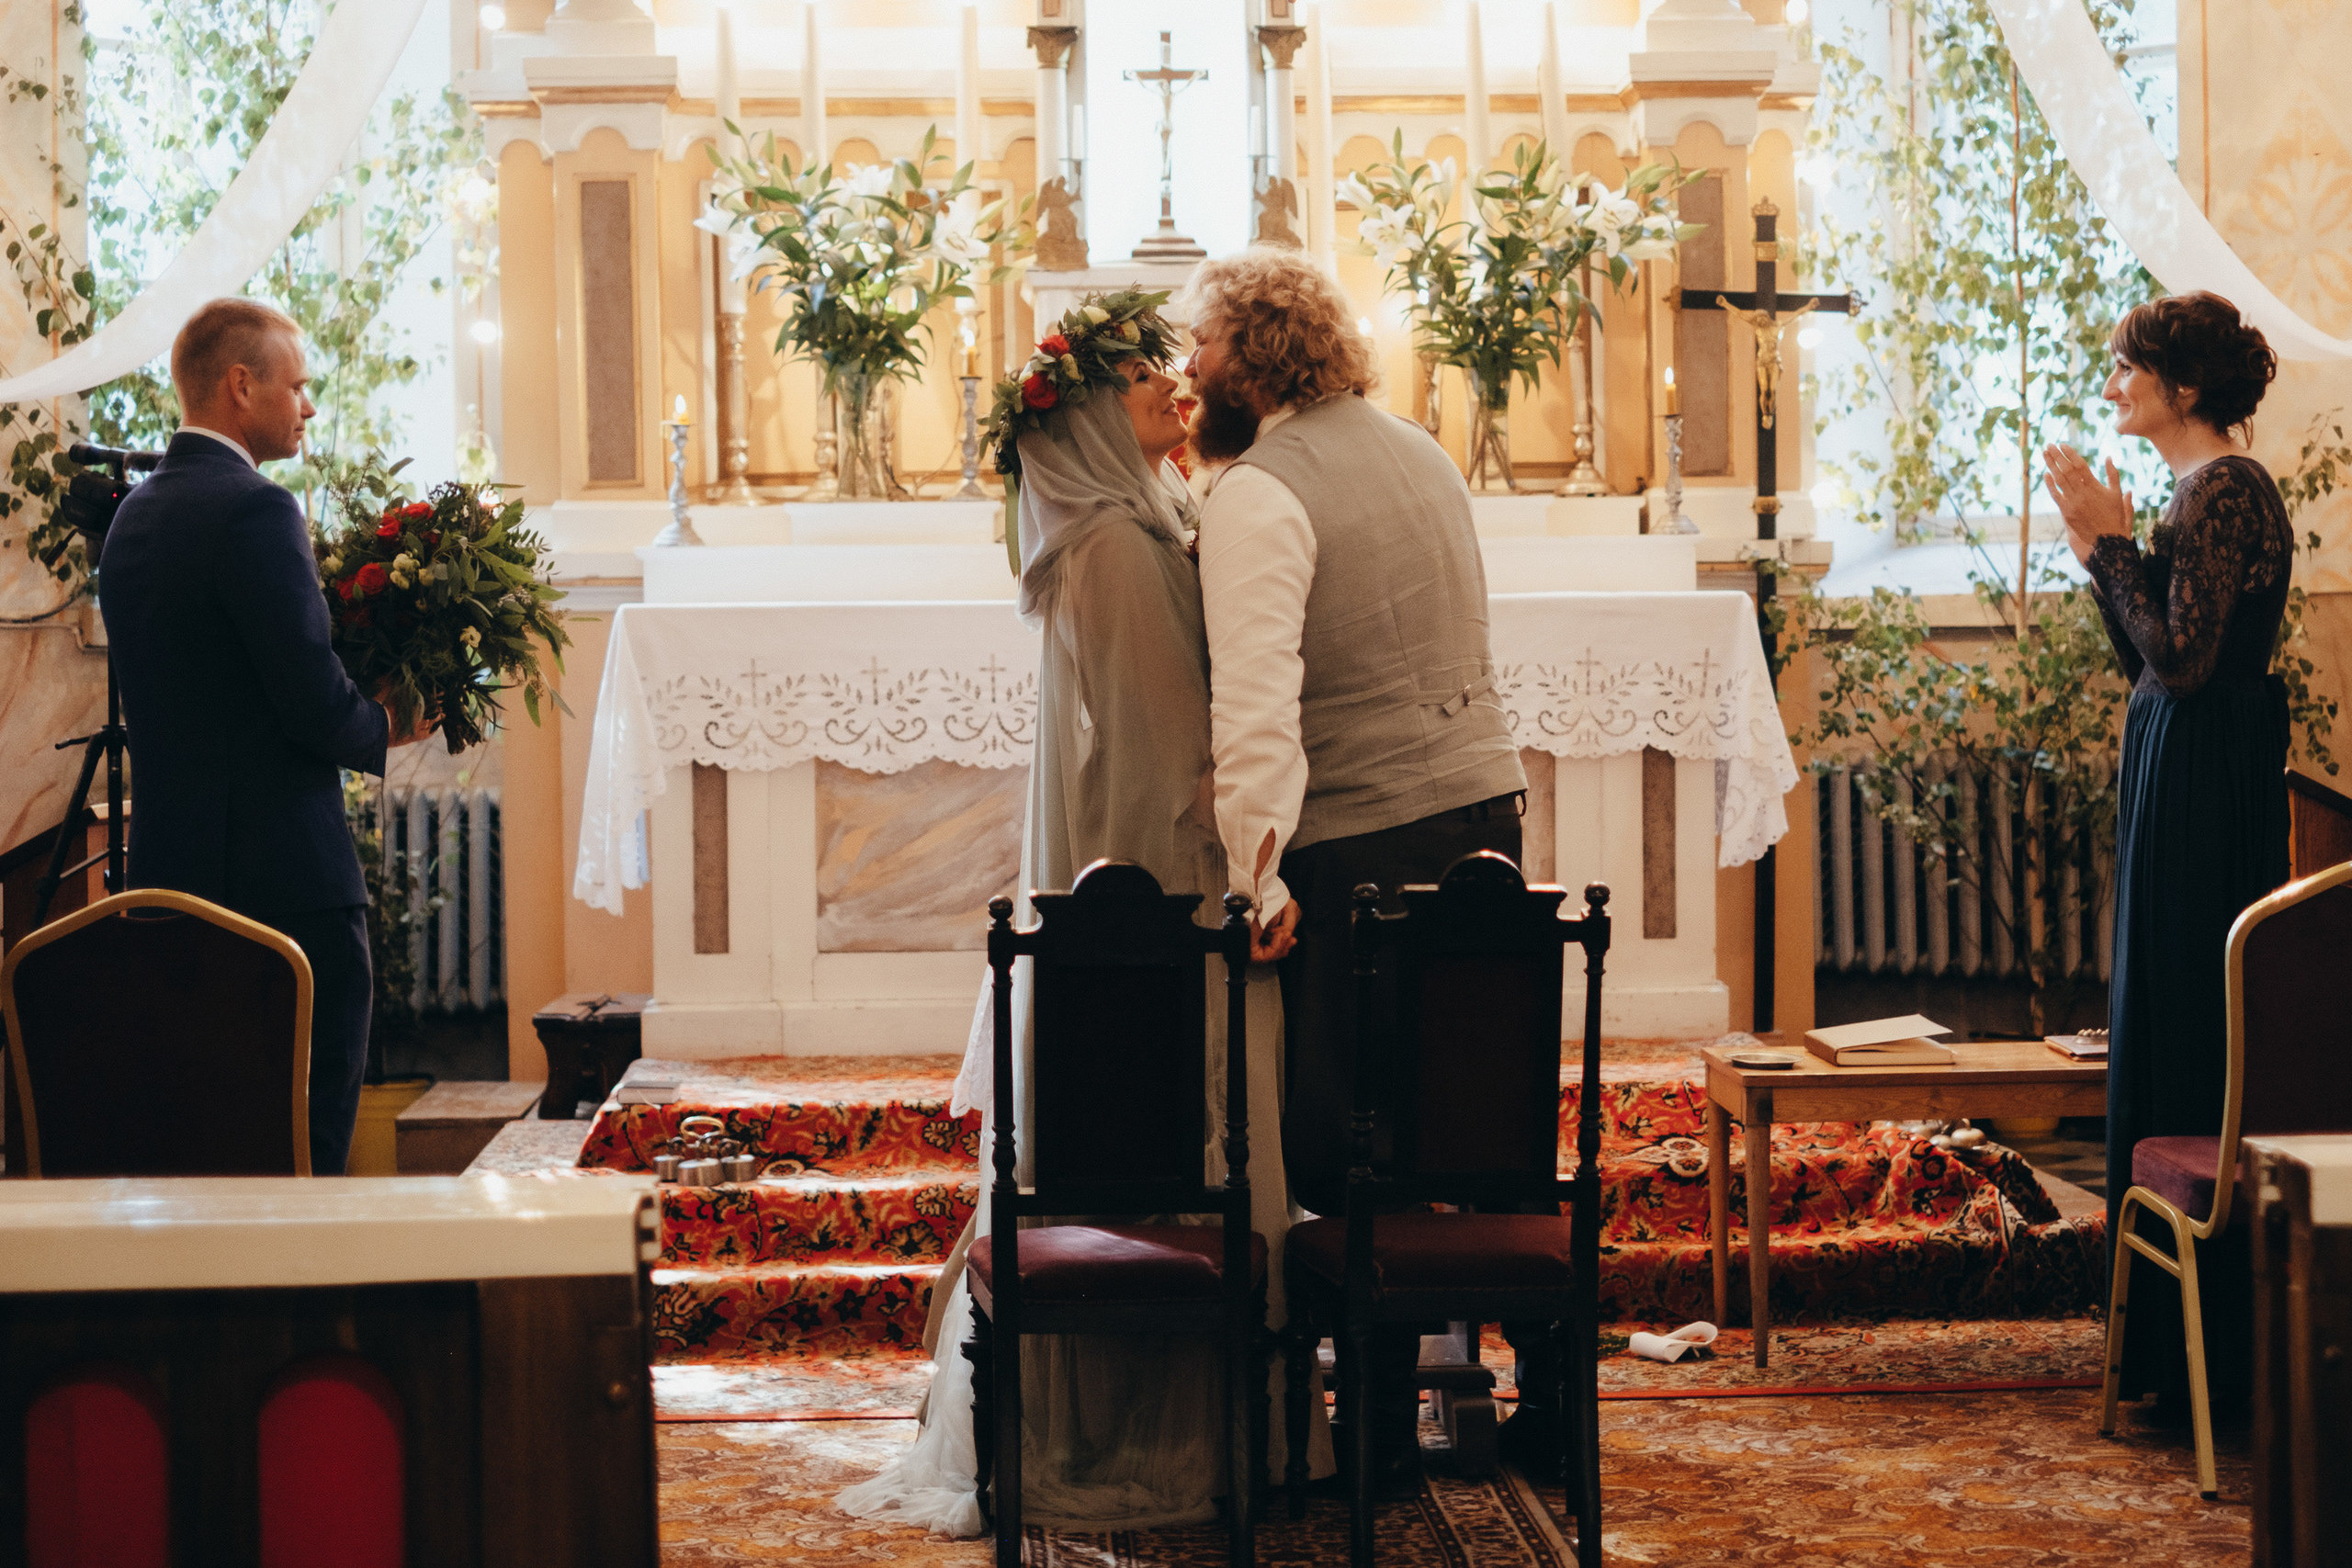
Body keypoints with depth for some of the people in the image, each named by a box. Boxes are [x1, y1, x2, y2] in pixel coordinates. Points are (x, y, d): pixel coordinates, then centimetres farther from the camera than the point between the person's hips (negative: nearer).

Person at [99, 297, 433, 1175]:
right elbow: (315, 706, -18)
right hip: (286, 873, -9)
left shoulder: (131, 517, 14)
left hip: (169, 868, 9)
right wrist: (383, 729, 3)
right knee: (310, 1142, -4)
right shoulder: (256, 511, -14)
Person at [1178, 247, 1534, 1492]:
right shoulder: (1419, 452, 13)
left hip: (1362, 845, -8)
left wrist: (1261, 876, -19)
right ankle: (1546, 1395, 23)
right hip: (1486, 807, 8)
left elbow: (1255, 703, -21)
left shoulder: (1258, 494, -13)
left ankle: (1384, 1430, 8)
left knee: (1348, 1152, 1)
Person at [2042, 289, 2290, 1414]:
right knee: (2170, 1022, 14)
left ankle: (2204, 1349, 3)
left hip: (2207, 784, -10)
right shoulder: (2202, 489, 15)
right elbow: (2146, 659, 16)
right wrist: (2097, 548, 9)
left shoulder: (2228, 490, -15)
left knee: (2190, 1031, -5)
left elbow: (2182, 658, -21)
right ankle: (2174, 1331, 23)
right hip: (2182, 773, 10)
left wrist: (2111, 542, -14)